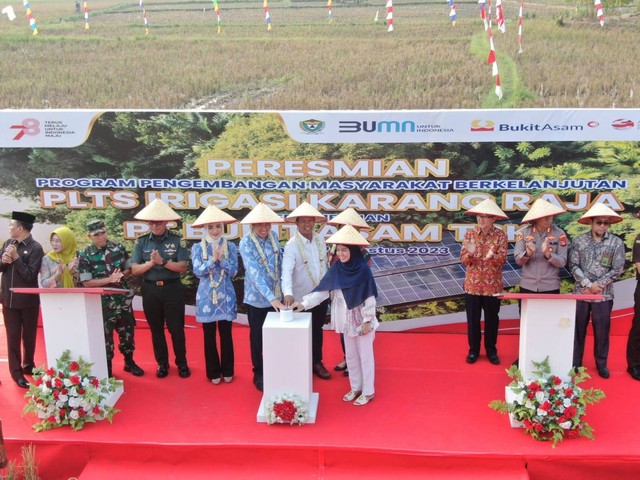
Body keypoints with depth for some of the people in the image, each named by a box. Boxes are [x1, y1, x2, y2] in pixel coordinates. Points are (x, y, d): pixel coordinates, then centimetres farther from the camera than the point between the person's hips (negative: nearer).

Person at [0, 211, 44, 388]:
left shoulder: (35, 248, -13)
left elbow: (30, 275, -17)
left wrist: (16, 257, -21)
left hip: (28, 301, -4)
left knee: (29, 336, 12)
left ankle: (28, 366, 31)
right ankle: (17, 373, 10)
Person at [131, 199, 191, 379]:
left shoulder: (177, 240, -6)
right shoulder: (141, 241, 1)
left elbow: (183, 267, -12)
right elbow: (135, 270, -3)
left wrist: (163, 262, -22)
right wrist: (151, 263, -19)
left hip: (172, 289, -2)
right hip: (150, 290, 3)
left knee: (176, 328, 5)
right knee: (156, 329, 12)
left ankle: (182, 363, 19)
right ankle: (162, 363, 26)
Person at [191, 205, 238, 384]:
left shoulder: (230, 247, 1)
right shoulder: (198, 247, -1)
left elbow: (233, 271, -6)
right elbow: (198, 272, -10)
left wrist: (221, 258, -19)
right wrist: (213, 258, -21)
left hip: (226, 296, 0)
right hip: (206, 296, 0)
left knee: (226, 334, 6)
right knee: (209, 336, 7)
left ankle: (227, 371, 19)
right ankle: (214, 372, 18)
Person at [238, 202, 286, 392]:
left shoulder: (273, 237, -4)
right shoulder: (246, 242, -19)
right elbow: (254, 273, -29)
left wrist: (281, 292, 3)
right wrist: (271, 298, -38)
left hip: (276, 296, 4)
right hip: (257, 298, -4)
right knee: (257, 336, 10)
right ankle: (259, 374, 27)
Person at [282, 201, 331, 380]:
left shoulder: (320, 242, 2)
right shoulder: (292, 245, -15)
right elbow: (286, 271, -27)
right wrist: (288, 293, -41)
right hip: (301, 299, -4)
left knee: (317, 331, 18)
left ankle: (317, 362, 34)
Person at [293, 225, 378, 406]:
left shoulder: (363, 270, -18)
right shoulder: (336, 269, -2)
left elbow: (369, 297, -15)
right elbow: (323, 290, -3)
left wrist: (367, 321, -15)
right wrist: (304, 303, -13)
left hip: (362, 319, -6)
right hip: (346, 320, 6)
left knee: (365, 356, 6)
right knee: (351, 356, 16)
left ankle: (368, 391, 19)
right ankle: (356, 388, 31)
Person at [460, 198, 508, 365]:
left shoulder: (500, 235, -5)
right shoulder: (470, 234, 1)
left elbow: (502, 260, -10)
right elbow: (463, 259, -2)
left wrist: (492, 256, -31)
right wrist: (470, 253, -23)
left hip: (492, 285, -1)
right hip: (473, 284, 1)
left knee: (491, 319, 9)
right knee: (472, 319, 7)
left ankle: (491, 350, 23)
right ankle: (473, 350, 21)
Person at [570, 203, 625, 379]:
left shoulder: (616, 243, -3)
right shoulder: (580, 241, -1)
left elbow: (617, 270, -5)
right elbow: (573, 265, -3)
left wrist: (597, 285, -10)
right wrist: (588, 284, -14)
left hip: (603, 294, -1)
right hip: (580, 292, 1)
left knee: (602, 329, 8)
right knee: (578, 328, 9)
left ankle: (601, 363, 24)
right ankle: (575, 362, 22)